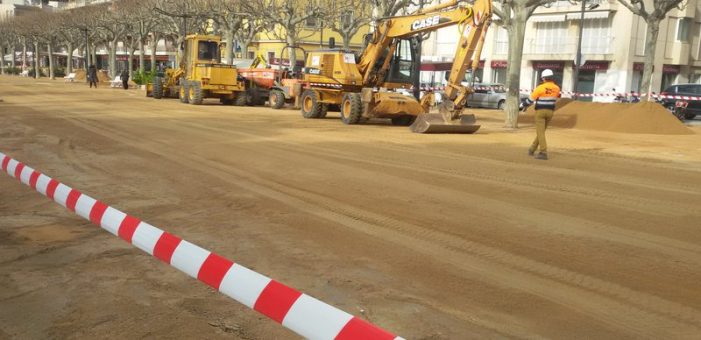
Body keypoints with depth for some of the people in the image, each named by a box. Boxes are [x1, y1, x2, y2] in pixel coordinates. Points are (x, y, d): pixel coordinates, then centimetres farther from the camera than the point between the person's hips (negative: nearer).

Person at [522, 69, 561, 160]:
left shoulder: (540, 88, -16)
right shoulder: (556, 88, 1)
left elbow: (531, 98, -7)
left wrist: (525, 106, 10)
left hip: (540, 111, -6)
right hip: (550, 111, 6)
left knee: (540, 132, -5)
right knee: (541, 131, 17)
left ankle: (543, 153, -13)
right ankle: (532, 149, 28)